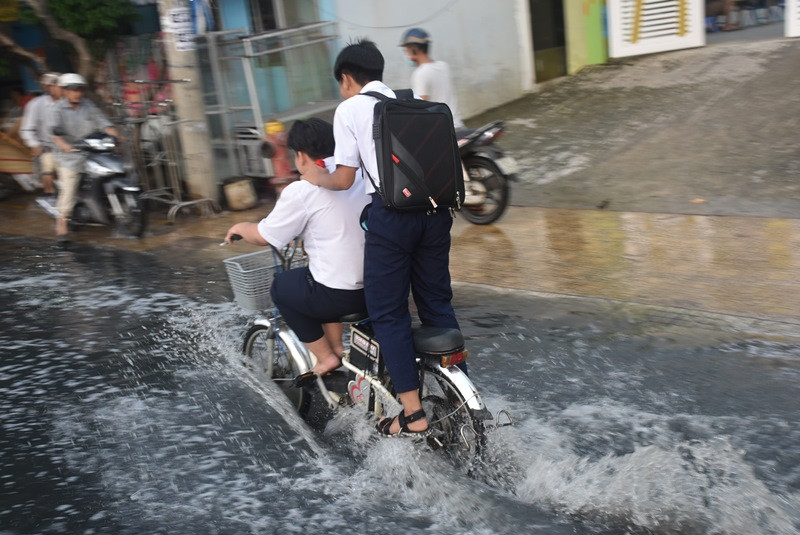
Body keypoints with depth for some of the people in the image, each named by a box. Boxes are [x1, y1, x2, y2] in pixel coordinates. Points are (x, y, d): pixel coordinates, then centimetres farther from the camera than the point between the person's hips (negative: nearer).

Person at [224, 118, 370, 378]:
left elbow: (264, 236, -1)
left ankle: (325, 357, 19)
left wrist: (239, 227, 20)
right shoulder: (362, 176, 7)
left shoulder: (301, 190, -11)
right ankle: (336, 347, 31)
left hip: (339, 295, -7)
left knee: (281, 287, 21)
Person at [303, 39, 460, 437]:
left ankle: (413, 413, 3)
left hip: (391, 213, -6)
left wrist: (317, 178, 18)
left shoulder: (350, 109, 2)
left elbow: (344, 179, -2)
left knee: (388, 313, 4)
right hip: (435, 206, 6)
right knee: (437, 302, 17)